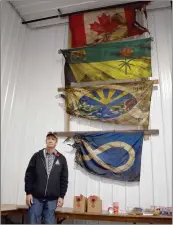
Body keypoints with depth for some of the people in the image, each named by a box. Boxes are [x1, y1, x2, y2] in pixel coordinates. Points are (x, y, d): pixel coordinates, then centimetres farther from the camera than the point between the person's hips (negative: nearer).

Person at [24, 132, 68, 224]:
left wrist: (61, 196, 0)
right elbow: (29, 175, 3)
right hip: (36, 197, 0)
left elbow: (64, 179, 4)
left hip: (52, 199, 1)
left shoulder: (61, 159, 4)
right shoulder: (37, 156, 3)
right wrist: (28, 193, -3)